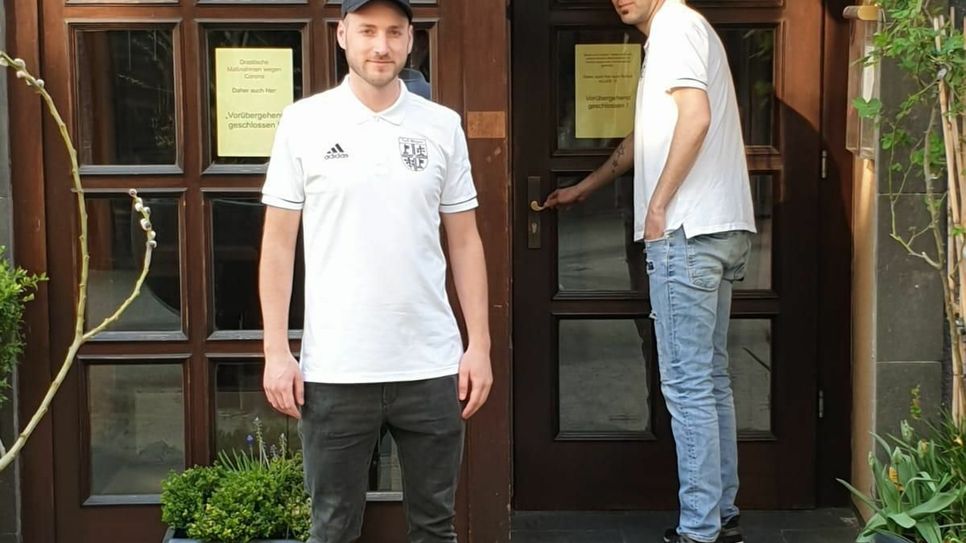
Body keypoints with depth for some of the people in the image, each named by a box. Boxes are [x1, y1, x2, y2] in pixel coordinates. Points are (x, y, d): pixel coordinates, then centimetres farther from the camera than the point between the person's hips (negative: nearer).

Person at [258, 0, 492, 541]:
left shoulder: (443, 126, 5)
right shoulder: (305, 122, 0)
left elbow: (464, 240, 8)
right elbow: (279, 241, 1)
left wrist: (480, 344, 2)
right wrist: (276, 351, -4)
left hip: (432, 366, 2)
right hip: (334, 369, -1)